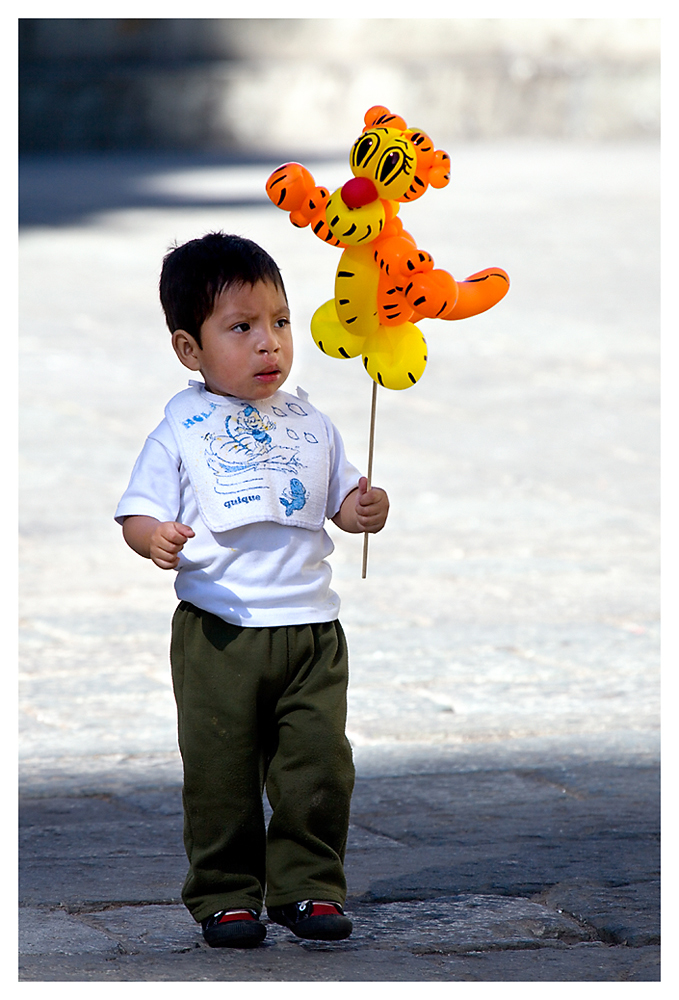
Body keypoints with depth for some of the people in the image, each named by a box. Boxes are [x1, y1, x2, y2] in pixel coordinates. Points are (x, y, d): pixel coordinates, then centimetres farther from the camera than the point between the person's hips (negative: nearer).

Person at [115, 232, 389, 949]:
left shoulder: (309, 424, 11)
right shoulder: (181, 430, 0)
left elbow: (341, 501, 18)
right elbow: (139, 513, -1)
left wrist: (365, 509, -5)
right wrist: (155, 538, -24)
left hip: (310, 627, 3)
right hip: (219, 628, -3)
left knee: (319, 765, -1)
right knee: (221, 771, 0)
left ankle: (307, 886, 13)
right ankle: (224, 895, 13)